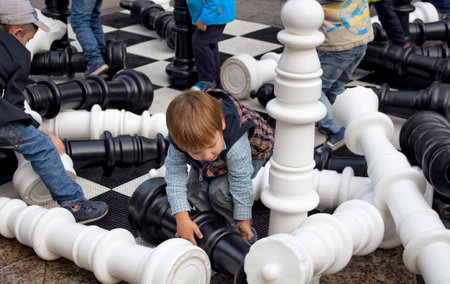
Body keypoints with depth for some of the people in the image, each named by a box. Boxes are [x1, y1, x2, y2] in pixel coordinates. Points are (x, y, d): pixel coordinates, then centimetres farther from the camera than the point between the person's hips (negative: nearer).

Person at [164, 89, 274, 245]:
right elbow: (175, 176, -30)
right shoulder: (180, 141, -37)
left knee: (220, 189, -24)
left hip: (251, 154, -4)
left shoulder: (236, 145, -47)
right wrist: (182, 219, -36)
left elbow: (241, 184, -34)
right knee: (195, 187, -16)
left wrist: (244, 221, -22)